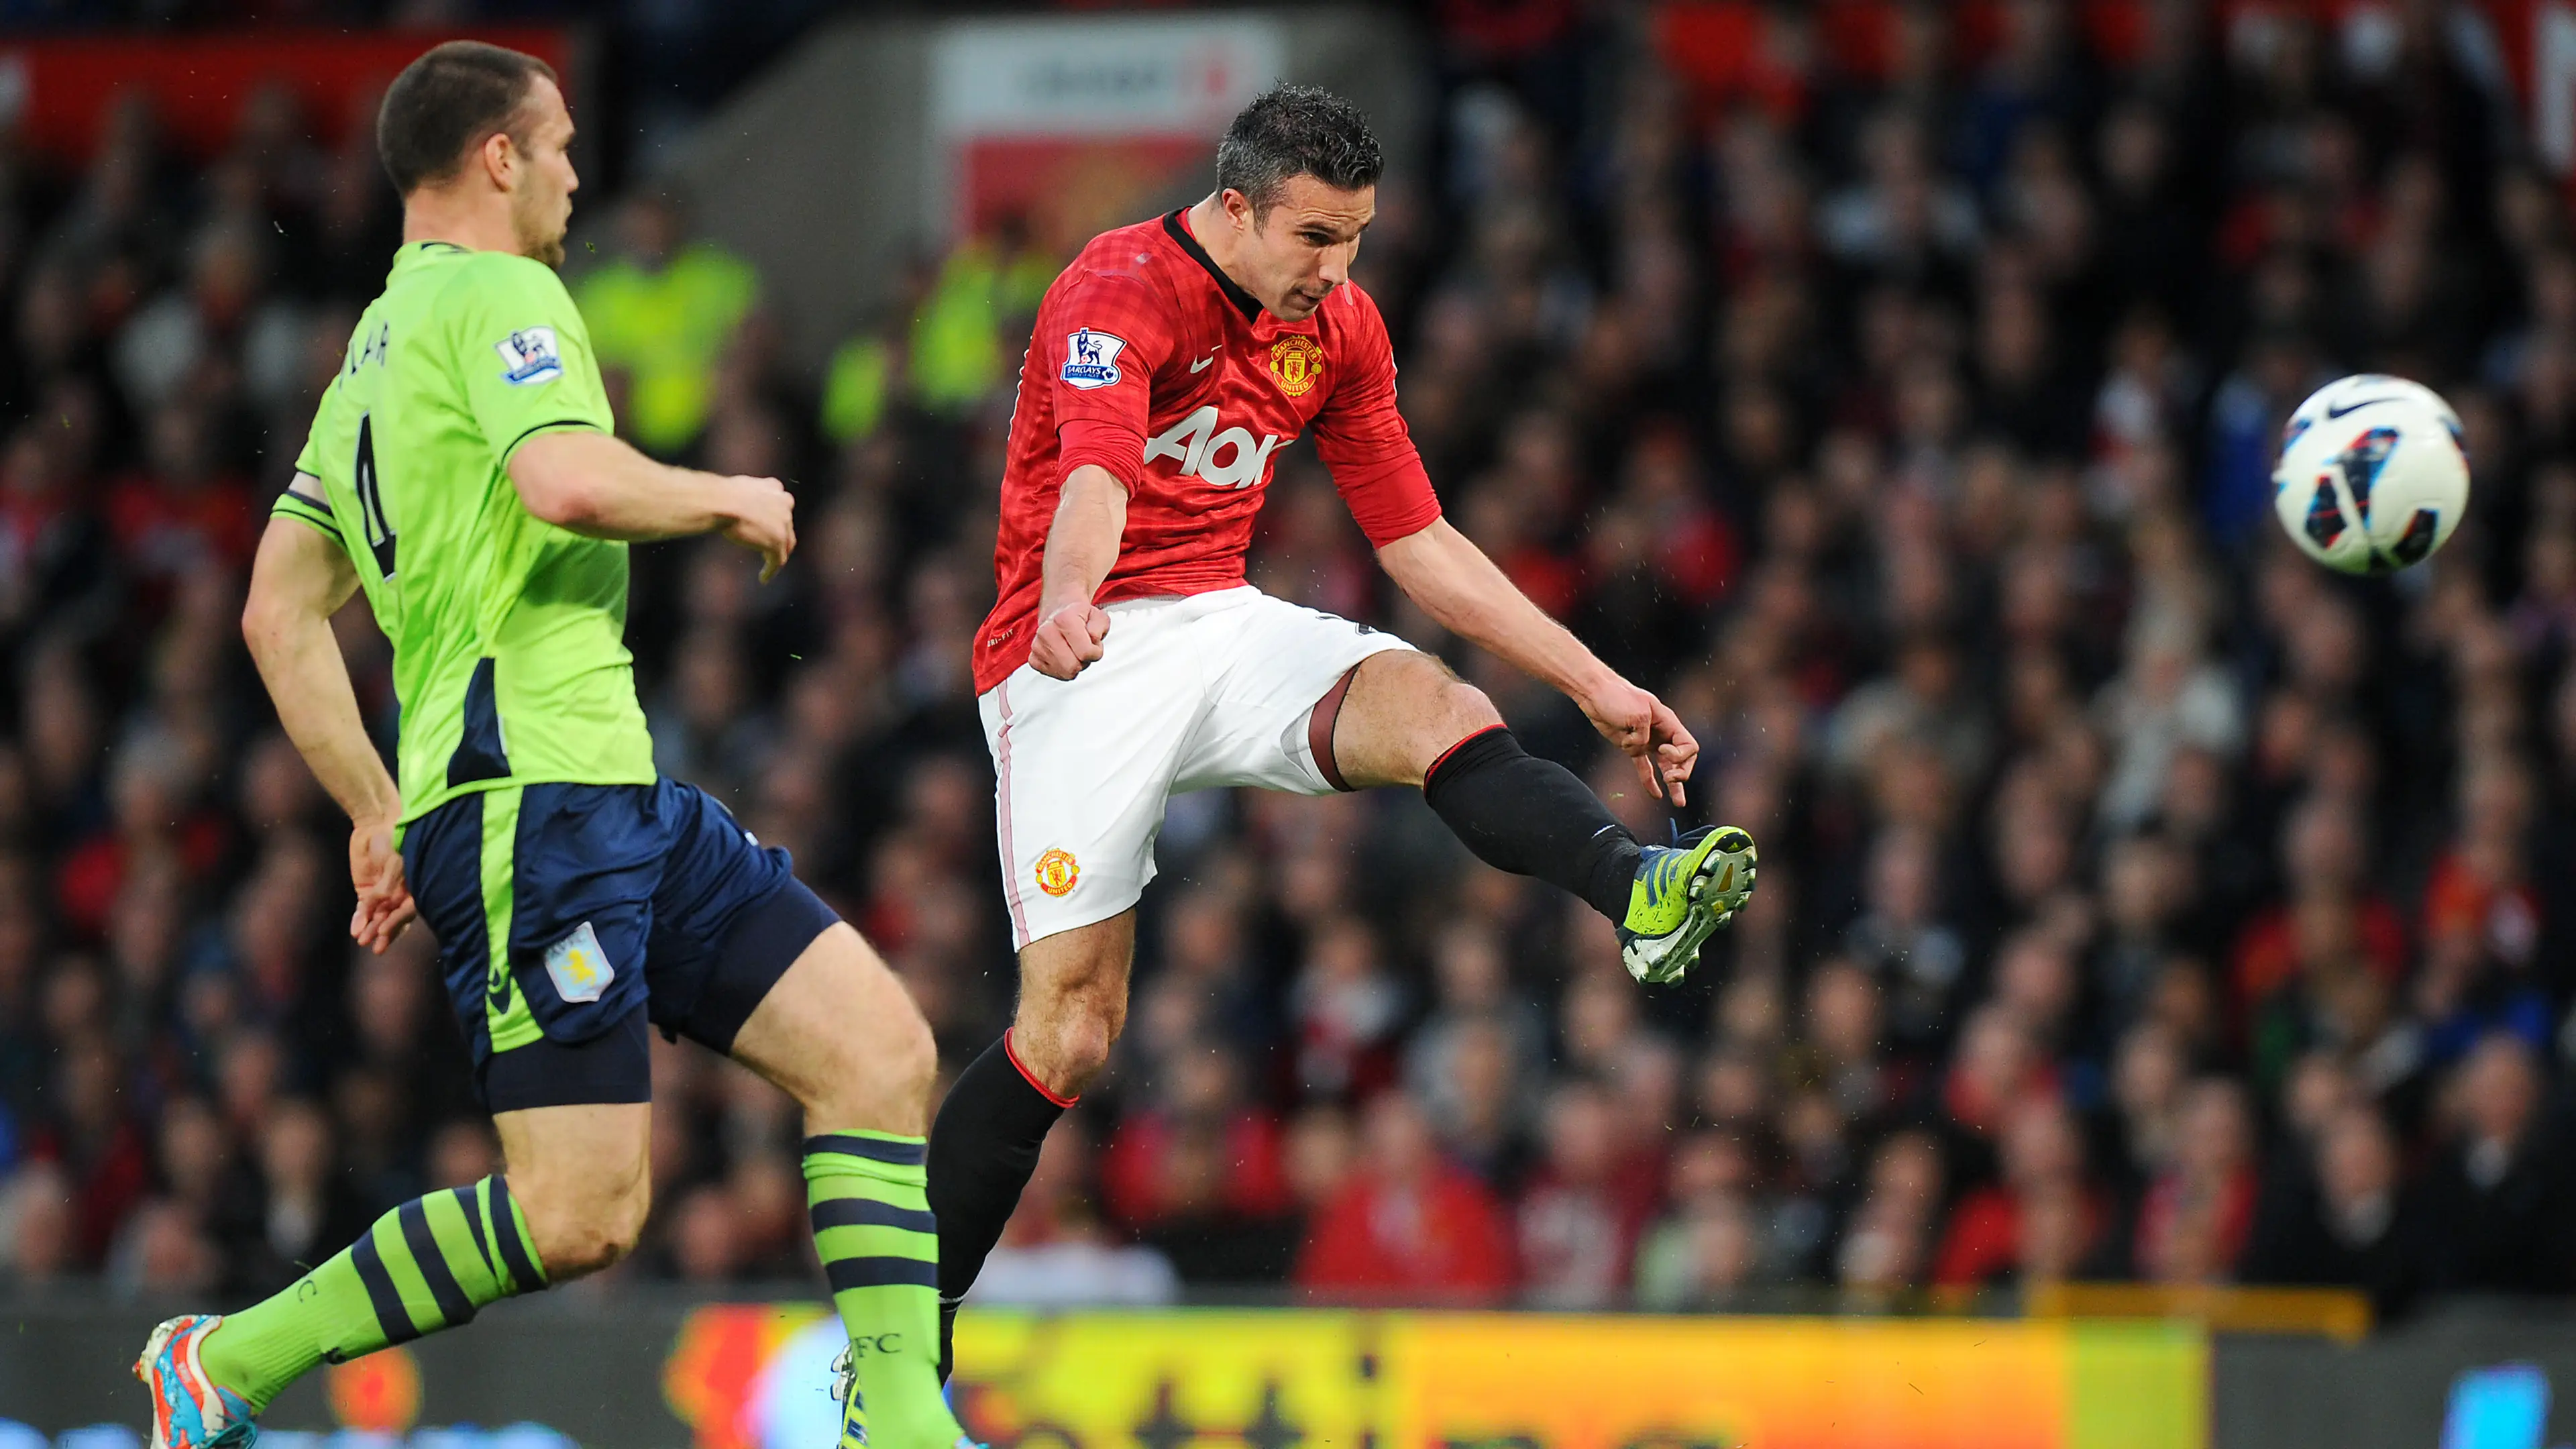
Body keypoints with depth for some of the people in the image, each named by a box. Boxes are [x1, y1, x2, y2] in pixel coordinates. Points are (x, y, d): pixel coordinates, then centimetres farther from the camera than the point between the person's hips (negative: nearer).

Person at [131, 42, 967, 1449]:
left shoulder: (373, 350, 22)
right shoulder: (496, 294, -6)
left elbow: (278, 615, 23)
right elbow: (568, 481, -25)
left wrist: (376, 810, 25)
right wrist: (730, 498, -7)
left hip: (620, 802, 10)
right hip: (529, 794, -10)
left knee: (882, 1051, 1)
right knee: (582, 1212, -13)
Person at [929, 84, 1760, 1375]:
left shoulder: (1338, 327, 9)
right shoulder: (1121, 289, -14)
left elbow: (1417, 540, 14)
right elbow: (1096, 470, -34)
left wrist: (1594, 684, 9)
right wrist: (1064, 602, -55)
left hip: (1224, 626, 6)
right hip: (1081, 653, -6)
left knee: (1435, 709, -26)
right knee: (1070, 1026, -11)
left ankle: (1639, 893, -52)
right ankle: (909, 1325, 2)